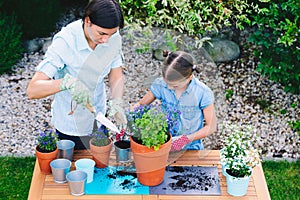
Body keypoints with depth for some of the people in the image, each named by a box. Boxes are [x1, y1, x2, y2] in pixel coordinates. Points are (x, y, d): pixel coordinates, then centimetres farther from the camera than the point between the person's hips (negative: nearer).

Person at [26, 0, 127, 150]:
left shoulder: (113, 37, -14)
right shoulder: (65, 42, -29)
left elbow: (116, 77, -6)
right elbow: (32, 90, -32)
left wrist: (116, 103, -28)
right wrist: (67, 82, -50)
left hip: (98, 120, 5)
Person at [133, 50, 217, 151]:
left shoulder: (203, 93, -14)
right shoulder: (160, 85, -7)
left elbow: (211, 127, -5)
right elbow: (140, 104, 8)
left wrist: (187, 139, -16)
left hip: (190, 148, -1)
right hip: (164, 142, 1)